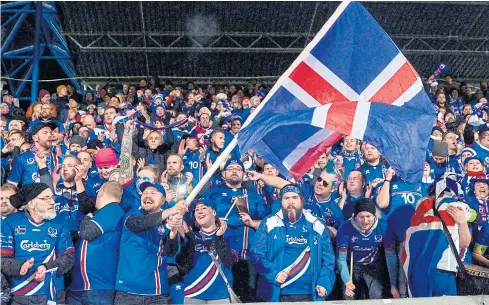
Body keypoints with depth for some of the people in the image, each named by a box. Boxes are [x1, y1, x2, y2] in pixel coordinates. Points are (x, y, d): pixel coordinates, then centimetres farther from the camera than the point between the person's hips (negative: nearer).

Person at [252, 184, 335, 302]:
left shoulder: (317, 226, 7)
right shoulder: (269, 223, 1)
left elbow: (328, 258, 8)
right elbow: (258, 254, -2)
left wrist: (324, 283, -6)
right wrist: (273, 273, -18)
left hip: (309, 294, 2)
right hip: (277, 294, -2)